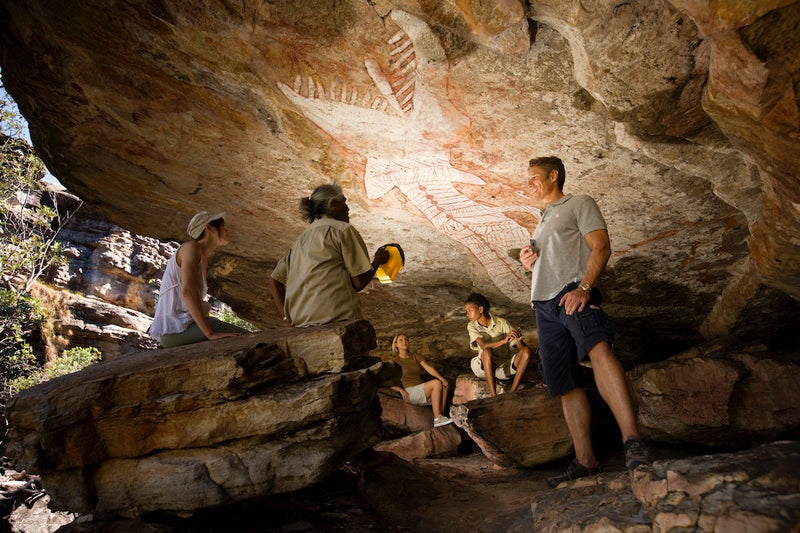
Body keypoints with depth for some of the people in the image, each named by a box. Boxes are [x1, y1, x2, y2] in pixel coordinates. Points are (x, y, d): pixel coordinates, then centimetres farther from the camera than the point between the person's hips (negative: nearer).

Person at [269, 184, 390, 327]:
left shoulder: (301, 238, 22)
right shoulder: (342, 229, 1)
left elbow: (274, 280, 20)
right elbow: (359, 282, -3)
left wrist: (286, 317, 13)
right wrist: (377, 261, 15)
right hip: (336, 318, -7)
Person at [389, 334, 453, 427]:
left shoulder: (415, 357, 17)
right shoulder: (394, 361, 1)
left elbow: (428, 368, 3)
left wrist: (441, 378, -13)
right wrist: (401, 390, -22)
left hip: (422, 390, 6)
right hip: (409, 392, -6)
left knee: (444, 385, -21)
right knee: (436, 383, -27)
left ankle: (440, 415, -21)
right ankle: (437, 419, -28)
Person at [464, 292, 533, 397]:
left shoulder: (501, 322, -5)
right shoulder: (472, 326, -4)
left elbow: (521, 347, -9)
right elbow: (483, 346, -23)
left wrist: (518, 339, -33)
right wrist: (504, 341, -39)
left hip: (504, 367, 2)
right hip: (484, 367, -1)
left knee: (526, 351, -23)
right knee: (487, 351, -34)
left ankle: (511, 392, -26)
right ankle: (493, 394, -31)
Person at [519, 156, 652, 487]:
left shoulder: (580, 204, 13)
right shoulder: (542, 222, 34)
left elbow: (601, 247, -2)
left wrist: (584, 287, -18)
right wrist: (528, 263, 12)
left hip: (572, 293, -7)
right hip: (544, 304, 7)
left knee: (599, 348, -34)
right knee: (566, 385, -1)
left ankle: (632, 442, -43)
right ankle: (584, 461, 0)